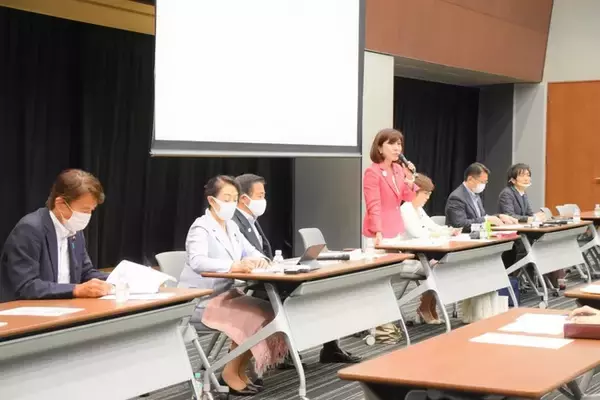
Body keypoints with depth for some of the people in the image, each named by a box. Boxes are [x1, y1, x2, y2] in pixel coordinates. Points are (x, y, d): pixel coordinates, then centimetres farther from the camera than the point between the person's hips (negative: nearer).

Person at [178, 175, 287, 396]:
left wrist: (258, 259, -12)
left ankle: (240, 369, 2)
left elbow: (251, 251, 15)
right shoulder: (201, 227, -14)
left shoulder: (231, 227, 13)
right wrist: (233, 266, -46)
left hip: (226, 294, 9)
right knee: (253, 316, -23)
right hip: (201, 301, -9)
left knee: (267, 312, -8)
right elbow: (197, 261, -31)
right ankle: (231, 372, -6)